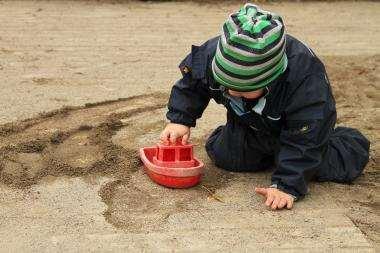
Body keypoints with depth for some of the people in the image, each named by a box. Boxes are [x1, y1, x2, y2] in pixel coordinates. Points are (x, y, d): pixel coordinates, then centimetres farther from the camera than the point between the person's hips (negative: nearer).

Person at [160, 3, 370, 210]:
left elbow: (304, 141, -36)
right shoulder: (211, 55, -32)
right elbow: (191, 84, -8)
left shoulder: (307, 80, -44)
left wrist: (286, 186, -42)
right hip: (248, 124, 4)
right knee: (224, 157, -2)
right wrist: (180, 120, -18)